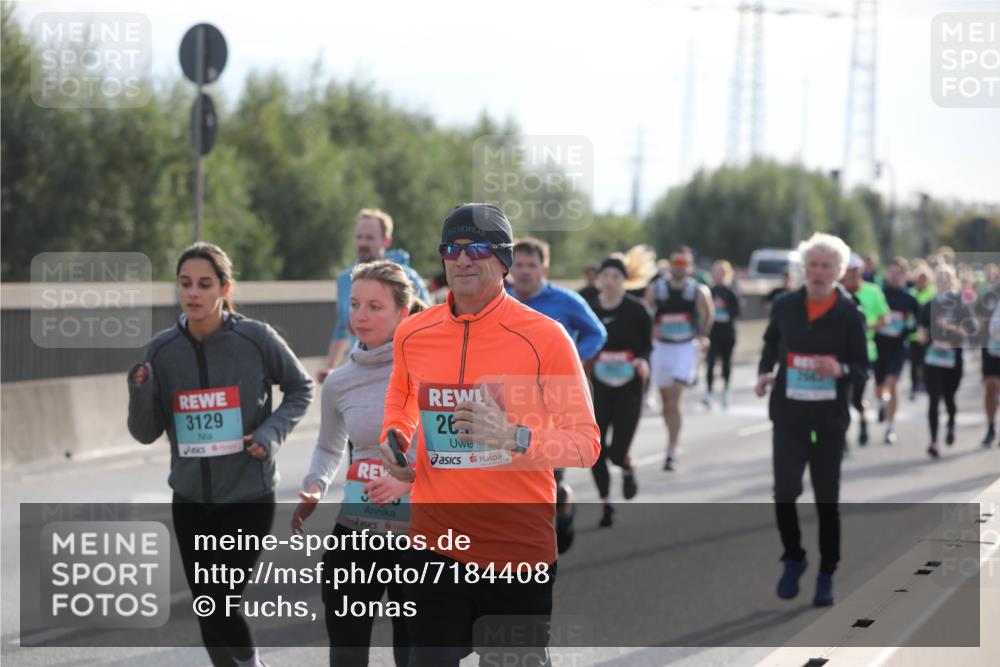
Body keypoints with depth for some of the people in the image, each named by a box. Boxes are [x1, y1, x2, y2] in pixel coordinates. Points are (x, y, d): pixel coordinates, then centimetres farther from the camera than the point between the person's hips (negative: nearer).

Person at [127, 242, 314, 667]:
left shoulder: (256, 339, -11)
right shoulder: (162, 350, -3)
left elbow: (300, 388, 6)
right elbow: (146, 433, 1)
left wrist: (272, 432, -10)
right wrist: (140, 391, -18)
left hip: (249, 499, -4)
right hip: (190, 501, 4)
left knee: (219, 607, -14)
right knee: (209, 614, 10)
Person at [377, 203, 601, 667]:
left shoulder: (544, 337, -8)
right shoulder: (413, 334, 5)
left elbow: (586, 443, -8)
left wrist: (516, 438, -25)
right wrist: (395, 438, 6)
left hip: (522, 553, -3)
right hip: (435, 545, 3)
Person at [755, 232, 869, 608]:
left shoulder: (849, 315, -4)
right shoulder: (786, 307, 1)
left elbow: (862, 367, -2)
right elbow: (771, 344, 18)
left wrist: (840, 369, -23)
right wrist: (764, 372, -1)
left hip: (830, 419, -1)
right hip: (789, 414, 1)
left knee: (827, 499, 7)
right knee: (785, 491, -12)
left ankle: (826, 576, 20)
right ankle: (793, 559, 13)